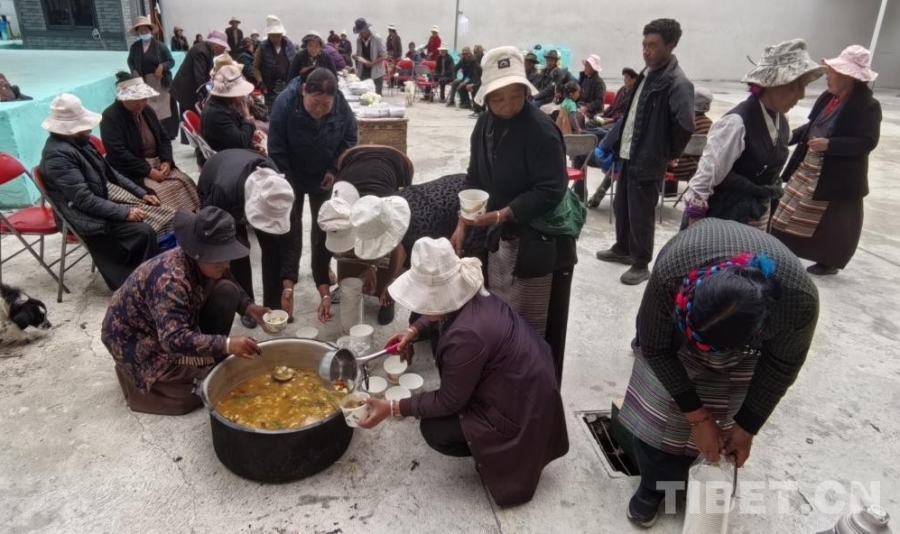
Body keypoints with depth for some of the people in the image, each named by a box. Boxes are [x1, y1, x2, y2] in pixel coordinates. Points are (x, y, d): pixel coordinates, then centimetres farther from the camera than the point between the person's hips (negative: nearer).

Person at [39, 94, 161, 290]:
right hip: (84, 217, -9)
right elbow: (84, 200, -25)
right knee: (144, 231, -23)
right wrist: (125, 212, -25)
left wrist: (141, 193, 6)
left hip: (100, 205, 9)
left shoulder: (80, 142, 7)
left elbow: (109, 172, 15)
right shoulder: (58, 154, -21)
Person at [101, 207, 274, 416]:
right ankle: (134, 369, 4)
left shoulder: (206, 262, -15)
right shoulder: (169, 280, -38)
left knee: (226, 293, -12)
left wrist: (249, 307, -13)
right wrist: (226, 344, -53)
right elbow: (173, 339, -43)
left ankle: (213, 359, 2)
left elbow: (230, 283, 6)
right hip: (135, 338, -7)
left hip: (180, 323, 7)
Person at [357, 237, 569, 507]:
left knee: (434, 431, -7)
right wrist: (414, 330, 6)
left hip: (520, 407, -9)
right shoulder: (469, 295, -10)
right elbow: (441, 313, 18)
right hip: (525, 378, 9)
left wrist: (393, 408, -16)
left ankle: (504, 459, 12)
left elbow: (448, 402, -21)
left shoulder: (466, 336, -35)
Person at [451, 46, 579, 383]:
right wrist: (463, 225, 4)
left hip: (538, 241, -7)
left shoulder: (541, 130, -20)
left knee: (532, 330, 3)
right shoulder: (486, 123, 2)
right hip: (501, 236, 8)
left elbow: (550, 191, -23)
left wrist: (500, 215, -27)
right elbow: (476, 177, 10)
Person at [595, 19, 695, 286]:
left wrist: (669, 154, -12)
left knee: (640, 214, 1)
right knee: (621, 206, 20)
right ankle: (623, 249, 38)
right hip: (628, 154, 9)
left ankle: (641, 264, 17)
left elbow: (686, 124, -25)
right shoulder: (647, 73, 10)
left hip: (649, 161, -8)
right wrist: (613, 142, 11)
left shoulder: (677, 83, -18)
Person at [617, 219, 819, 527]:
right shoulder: (670, 274, -44)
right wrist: (697, 416, -22)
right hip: (675, 320, 0)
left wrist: (747, 427, -10)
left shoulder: (799, 299, -39)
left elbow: (783, 363, -17)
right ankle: (653, 485, 18)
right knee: (658, 405, -5)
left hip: (744, 329, 1)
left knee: (724, 412, -5)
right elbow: (655, 348, -25)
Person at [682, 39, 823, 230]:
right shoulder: (738, 123, -23)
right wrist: (695, 229, -22)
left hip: (758, 216, 8)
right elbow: (706, 174, -23)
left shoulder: (781, 122, 2)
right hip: (725, 215, -8)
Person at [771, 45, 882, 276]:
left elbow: (867, 142, -22)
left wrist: (829, 144, -28)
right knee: (793, 212, 12)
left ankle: (829, 261, 22)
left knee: (834, 221, 7)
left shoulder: (868, 105, -17)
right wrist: (790, 137, 5)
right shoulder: (828, 97, 4)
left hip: (838, 176, -7)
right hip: (808, 169, 7)